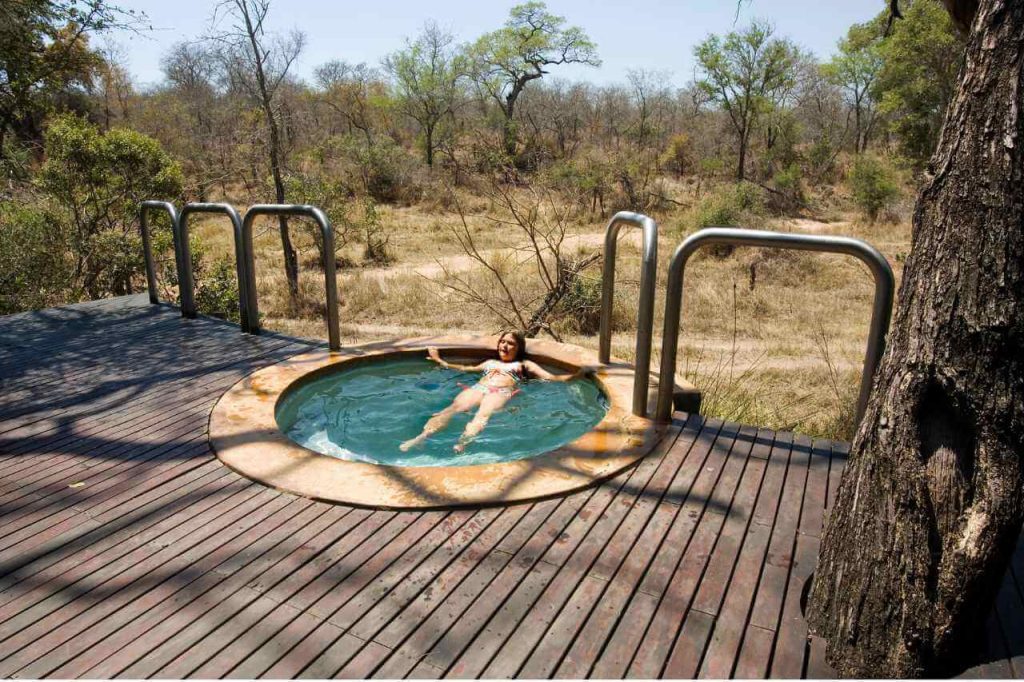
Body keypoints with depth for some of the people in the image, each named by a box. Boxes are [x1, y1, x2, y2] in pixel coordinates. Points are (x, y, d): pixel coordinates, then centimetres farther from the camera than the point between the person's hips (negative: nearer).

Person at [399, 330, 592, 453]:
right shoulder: (490, 362, 41)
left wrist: (579, 374, 8)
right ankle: (422, 437, -57)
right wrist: (441, 361, 54)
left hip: (501, 392, -3)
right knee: (453, 408, -32)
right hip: (477, 389, 3)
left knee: (482, 415, -39)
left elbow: (552, 378, 21)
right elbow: (466, 368, 49)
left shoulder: (524, 364, 30)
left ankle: (462, 444, -68)